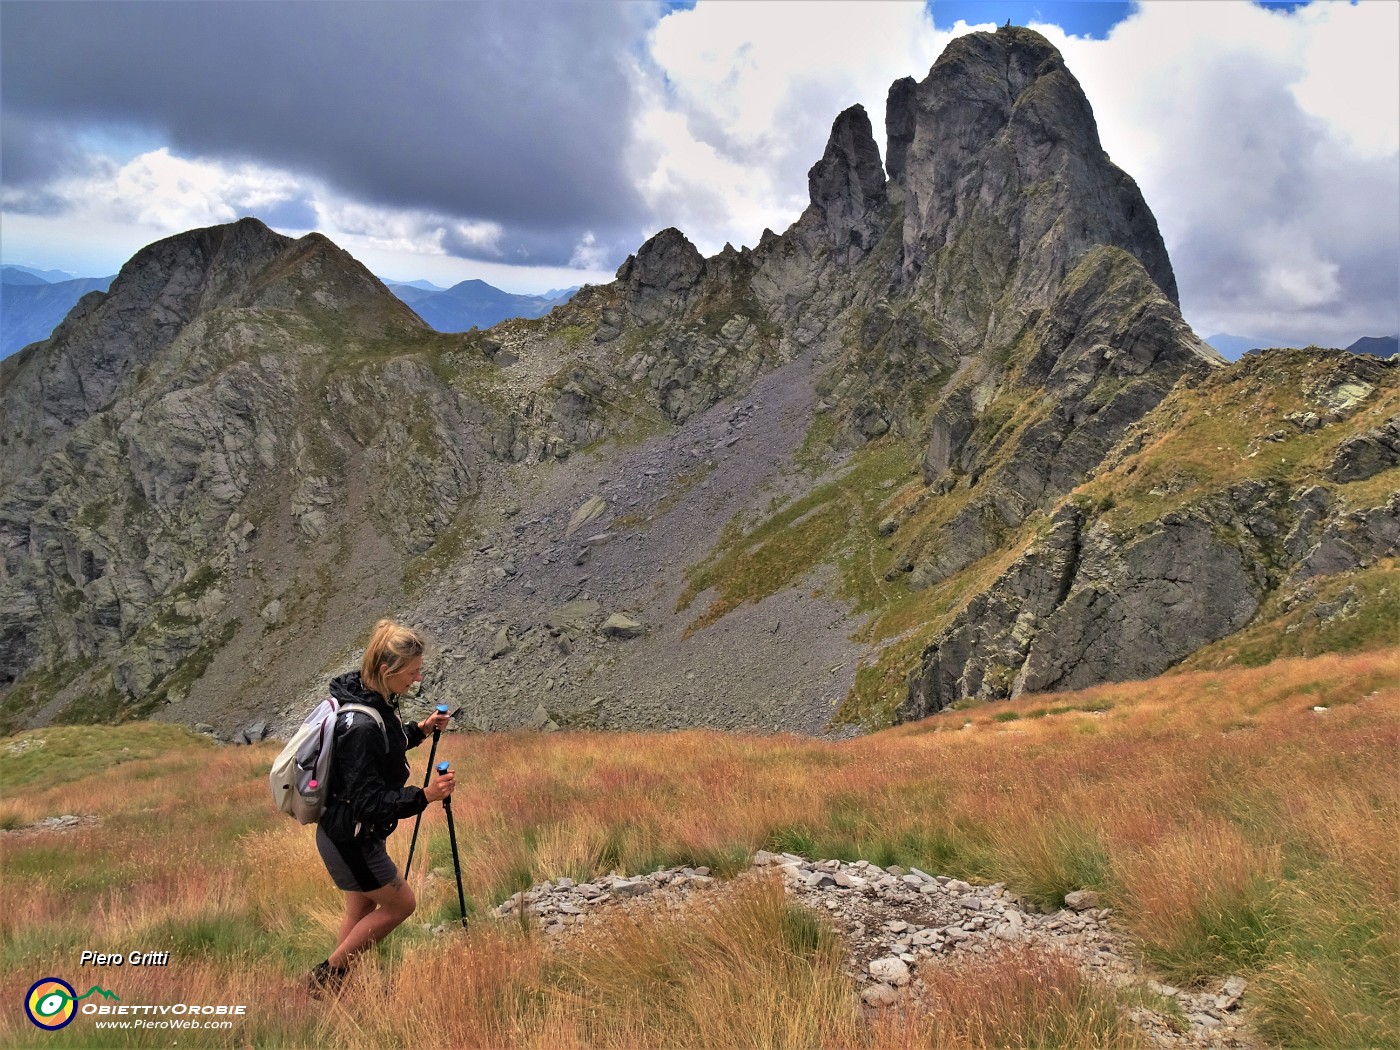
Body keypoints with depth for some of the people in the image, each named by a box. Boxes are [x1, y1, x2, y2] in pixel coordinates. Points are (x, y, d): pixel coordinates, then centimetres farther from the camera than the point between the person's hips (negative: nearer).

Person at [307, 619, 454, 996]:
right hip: (349, 840, -9)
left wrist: (418, 730, 4)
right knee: (400, 904, 7)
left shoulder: (374, 700, -4)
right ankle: (326, 975, 20)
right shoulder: (360, 725, -33)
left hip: (354, 833, 9)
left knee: (362, 909, 22)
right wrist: (424, 796, -37)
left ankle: (335, 981, 38)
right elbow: (368, 801, -31)